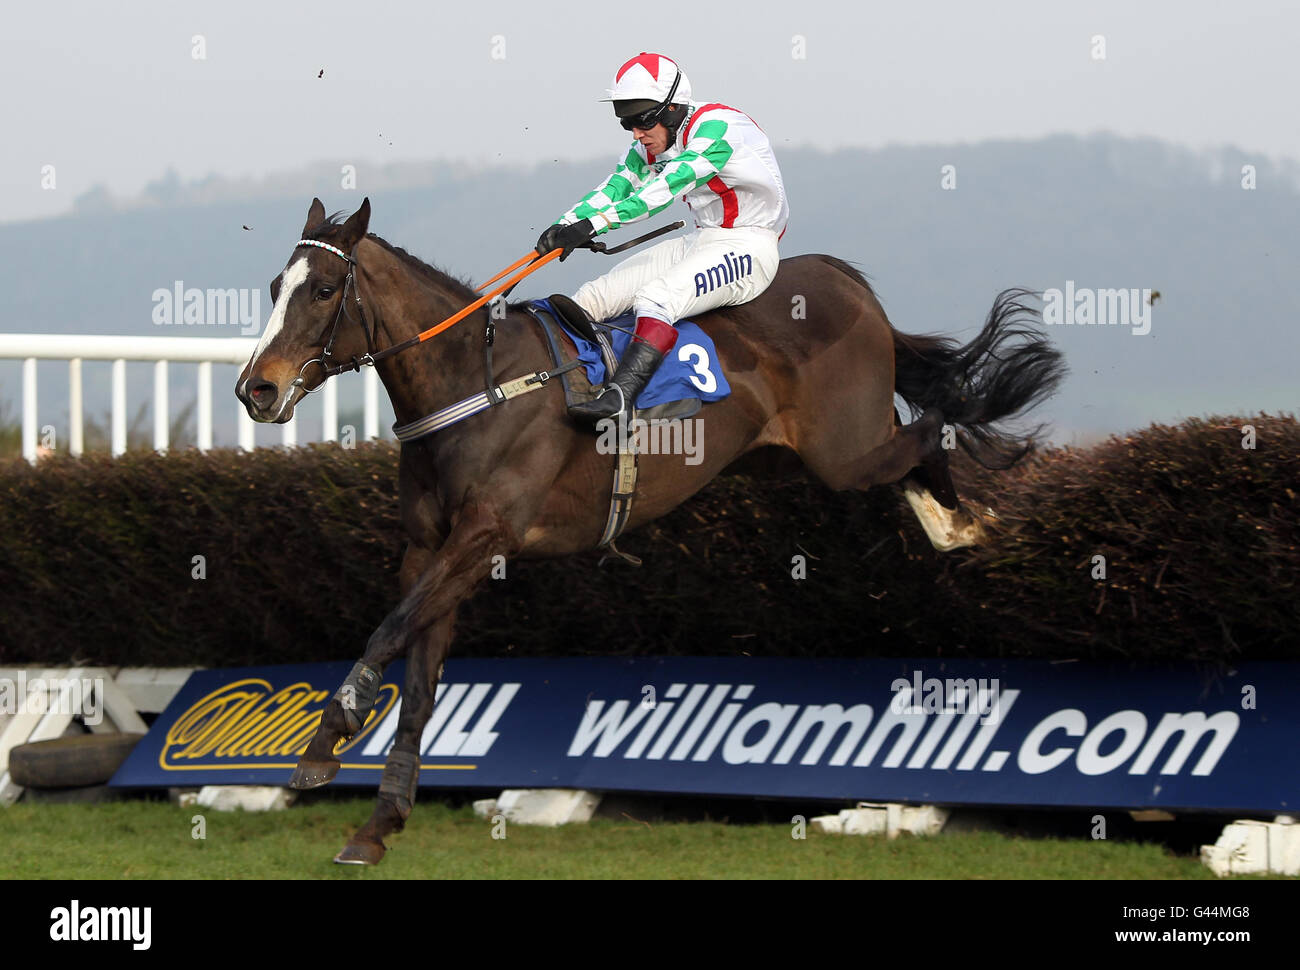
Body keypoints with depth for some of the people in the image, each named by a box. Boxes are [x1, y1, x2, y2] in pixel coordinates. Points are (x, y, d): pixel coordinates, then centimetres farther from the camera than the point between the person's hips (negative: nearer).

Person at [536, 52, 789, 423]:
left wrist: (595, 224, -38)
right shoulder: (651, 143, 7)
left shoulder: (716, 129, -20)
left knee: (656, 298, -33)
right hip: (700, 241, 9)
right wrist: (564, 228, -21)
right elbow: (613, 189, -2)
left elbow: (667, 187, -31)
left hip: (748, 249, -9)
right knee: (593, 296, -4)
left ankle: (619, 396, -49)